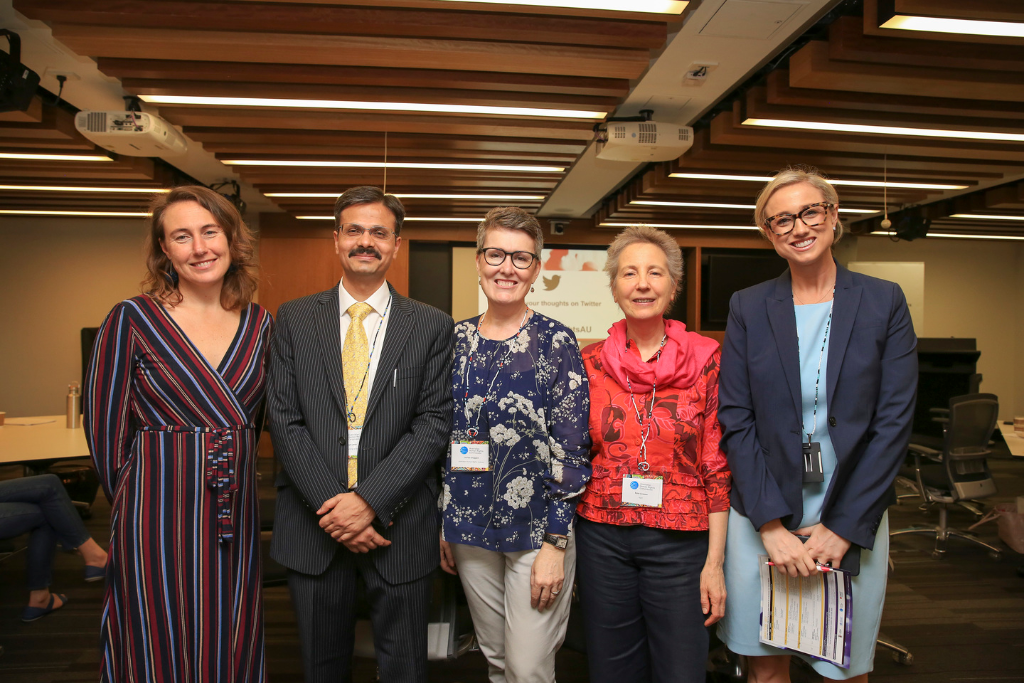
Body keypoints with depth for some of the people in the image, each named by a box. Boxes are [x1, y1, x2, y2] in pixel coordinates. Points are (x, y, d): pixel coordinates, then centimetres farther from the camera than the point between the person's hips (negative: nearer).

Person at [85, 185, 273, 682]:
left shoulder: (259, 324, 3)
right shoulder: (131, 320, -8)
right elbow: (104, 430, -2)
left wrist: (229, 471, 9)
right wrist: (135, 502, 4)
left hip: (235, 519, 4)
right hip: (158, 522, -3)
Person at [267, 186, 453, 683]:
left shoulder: (433, 326, 0)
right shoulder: (293, 319, 3)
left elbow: (434, 424, -7)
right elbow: (284, 422, -3)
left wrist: (369, 501, -15)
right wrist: (330, 506, -11)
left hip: (397, 523, -1)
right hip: (312, 524, 1)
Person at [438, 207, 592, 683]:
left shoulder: (556, 342, -9)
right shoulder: (456, 340, 3)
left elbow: (571, 449, -10)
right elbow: (443, 438, 9)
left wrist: (556, 542, -12)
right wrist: (441, 521, 9)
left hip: (536, 528, -4)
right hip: (470, 526, 4)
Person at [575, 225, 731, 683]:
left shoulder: (705, 359, -4)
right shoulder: (590, 363, 0)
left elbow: (718, 467, -3)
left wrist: (714, 562, -4)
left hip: (680, 541, -1)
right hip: (603, 538, 2)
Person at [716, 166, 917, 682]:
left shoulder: (883, 302, 0)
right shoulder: (748, 308, 0)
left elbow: (894, 421, -4)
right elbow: (734, 420, -4)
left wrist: (845, 527, -9)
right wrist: (772, 524, -11)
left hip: (853, 519, 0)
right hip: (761, 515, 0)